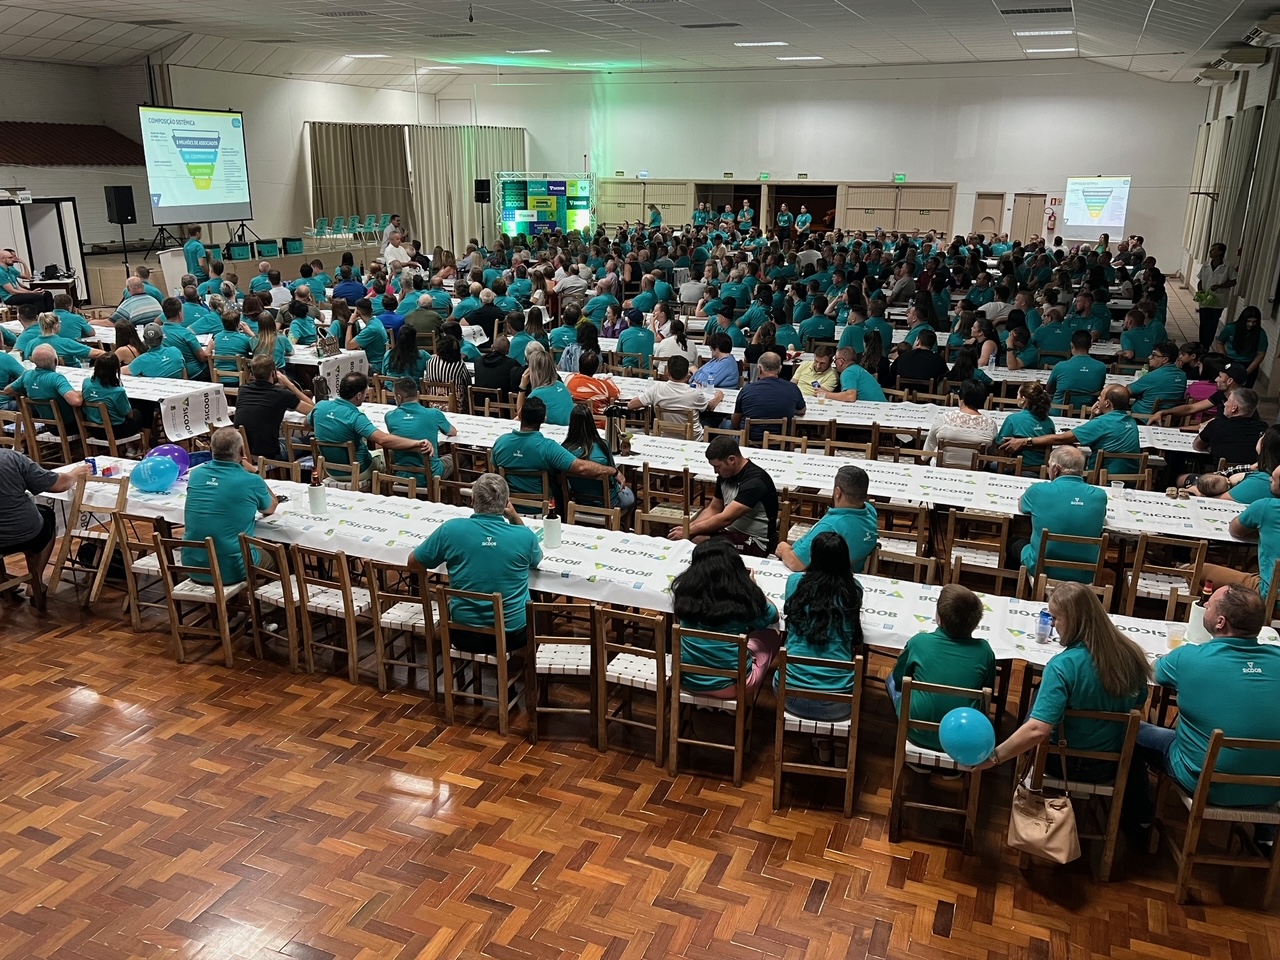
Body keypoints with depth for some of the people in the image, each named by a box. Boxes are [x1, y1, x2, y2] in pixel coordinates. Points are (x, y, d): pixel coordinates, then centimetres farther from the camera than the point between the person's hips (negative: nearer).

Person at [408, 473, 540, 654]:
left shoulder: (451, 529, -14)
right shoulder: (524, 535, -11)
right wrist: (515, 518, 8)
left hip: (464, 636, 0)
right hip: (513, 635, 0)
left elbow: (413, 564, 0)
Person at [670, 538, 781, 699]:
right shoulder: (744, 596, -17)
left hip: (689, 679, 4)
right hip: (731, 685, -4)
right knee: (770, 635, 23)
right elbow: (773, 616, 4)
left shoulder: (685, 590, -10)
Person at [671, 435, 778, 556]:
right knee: (678, 539, -11)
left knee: (697, 542, -28)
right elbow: (713, 509, 14)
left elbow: (725, 519, -27)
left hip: (754, 542, -8)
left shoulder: (755, 481, -23)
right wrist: (688, 528, -2)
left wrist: (690, 531, -20)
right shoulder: (725, 475, 3)